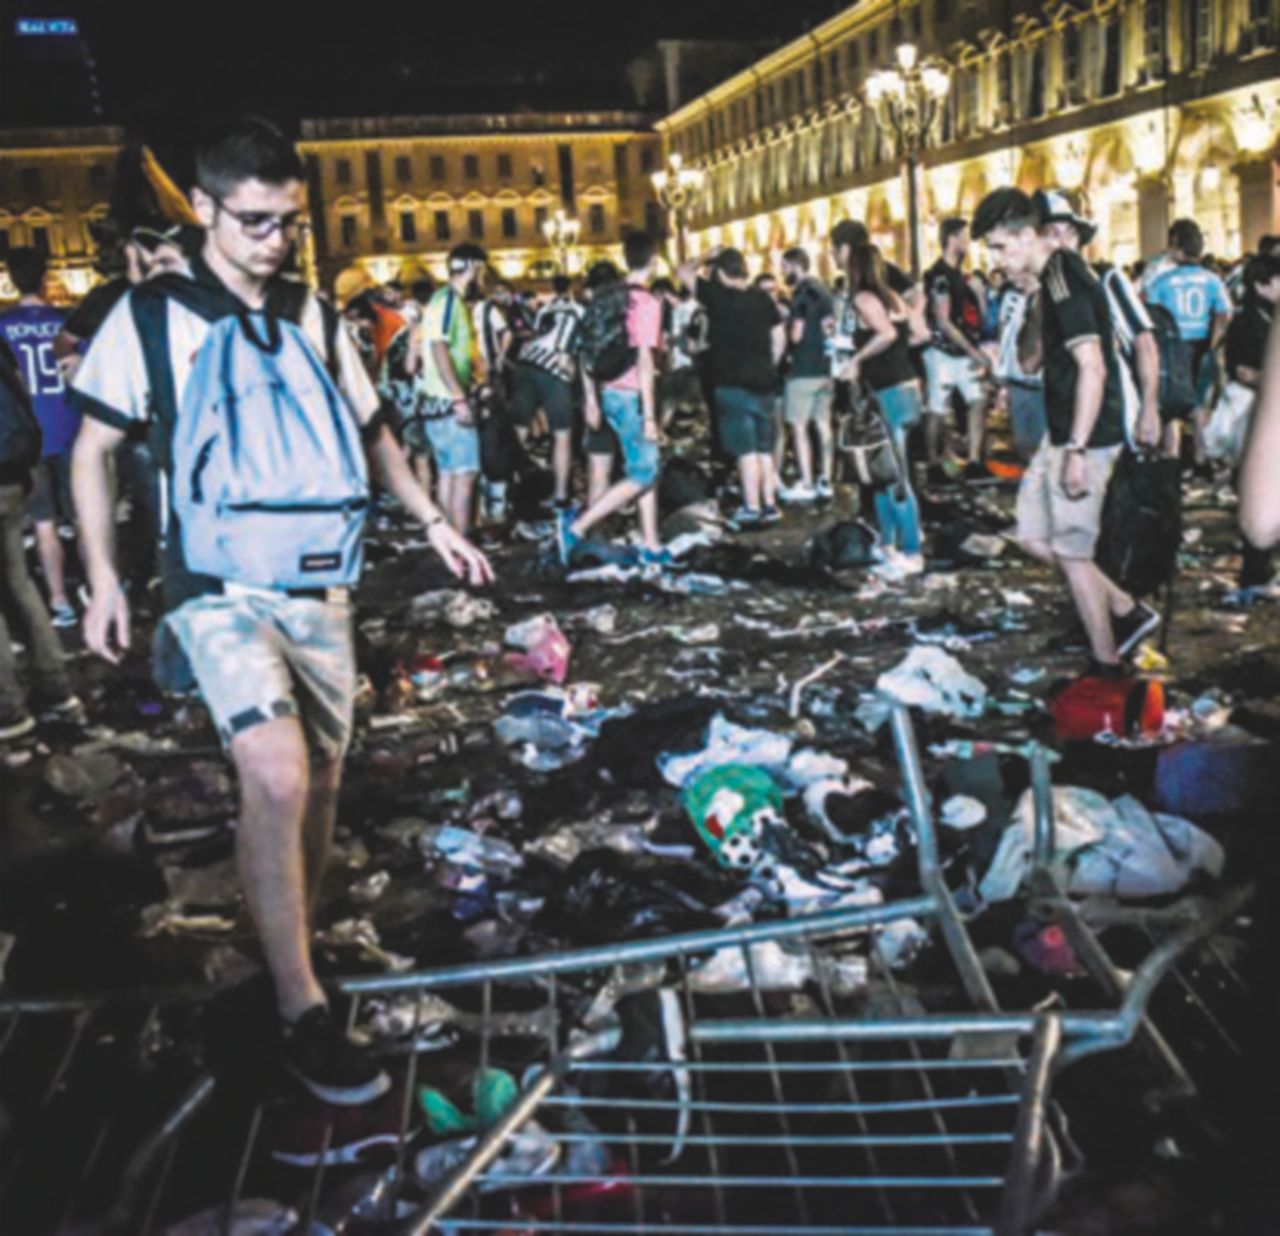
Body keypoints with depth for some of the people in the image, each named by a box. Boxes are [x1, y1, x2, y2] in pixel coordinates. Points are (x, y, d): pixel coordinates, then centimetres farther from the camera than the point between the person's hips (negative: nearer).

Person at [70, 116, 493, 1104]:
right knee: (276, 775, -22)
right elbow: (95, 448, 3)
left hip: (318, 581, 5)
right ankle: (303, 1013, -11)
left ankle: (297, 942, 31)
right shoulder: (149, 316, -2)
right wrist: (104, 576, -3)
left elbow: (368, 428, 19)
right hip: (219, 588, -4)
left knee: (319, 781, 9)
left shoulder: (312, 315, 8)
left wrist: (431, 520, 12)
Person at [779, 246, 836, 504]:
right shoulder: (823, 290, 14)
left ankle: (806, 484, -6)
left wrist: (789, 352, 3)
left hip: (804, 369, -8)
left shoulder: (802, 292, -11)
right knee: (823, 425, 9)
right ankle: (825, 481, 12)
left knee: (799, 427, -5)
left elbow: (797, 333, -14)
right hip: (825, 366, 9)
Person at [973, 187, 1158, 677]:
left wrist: (1076, 451, -25)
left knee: (1072, 552, 0)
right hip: (1063, 435, 10)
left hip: (1084, 439, -10)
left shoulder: (1063, 279, -19)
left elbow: (1092, 368, -25)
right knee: (1035, 537, 15)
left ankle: (1107, 666, 13)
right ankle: (1127, 612, 24)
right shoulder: (1061, 272, 11)